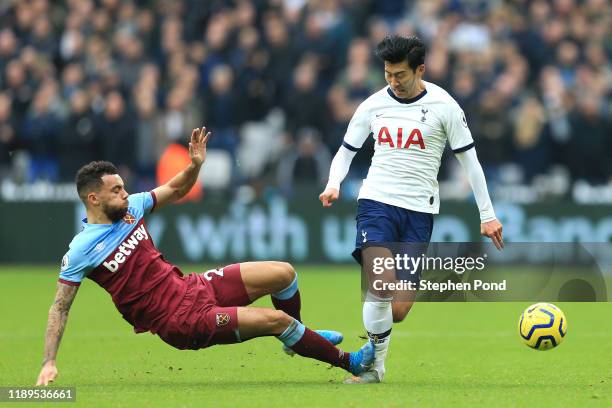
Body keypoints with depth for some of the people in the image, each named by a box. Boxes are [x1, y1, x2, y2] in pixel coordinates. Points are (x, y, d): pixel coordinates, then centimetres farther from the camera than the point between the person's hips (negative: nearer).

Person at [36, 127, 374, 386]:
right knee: (276, 319, -16)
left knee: (282, 274, 0)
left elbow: (175, 190, 18)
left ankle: (297, 337, 30)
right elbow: (60, 308, -10)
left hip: (190, 286, 8)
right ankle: (349, 362, 4)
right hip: (179, 320, -8)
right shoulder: (80, 251, -15)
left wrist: (195, 165, -3)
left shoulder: (130, 207, 3)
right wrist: (49, 363, -17)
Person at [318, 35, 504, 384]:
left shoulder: (444, 106, -1)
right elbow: (346, 150, 17)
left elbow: (469, 159, 5)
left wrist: (487, 214, 4)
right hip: (377, 201, 0)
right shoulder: (373, 106, 6)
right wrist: (334, 184, -4)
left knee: (399, 310, -6)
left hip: (419, 210, 0)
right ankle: (375, 366, -11)